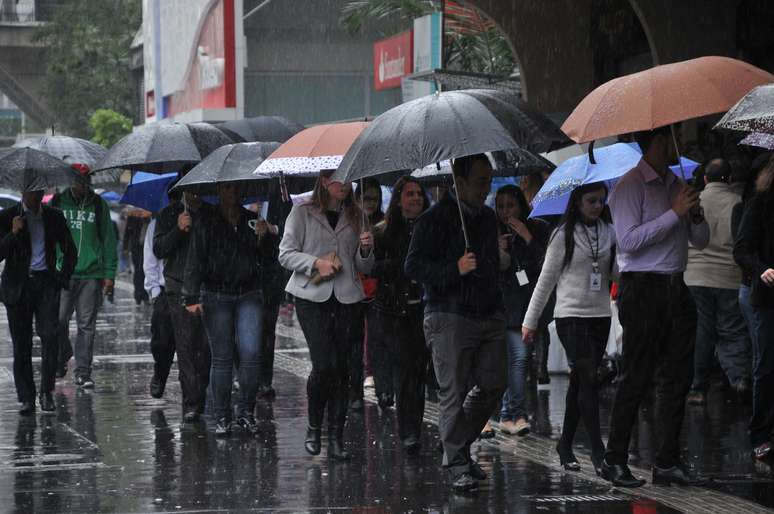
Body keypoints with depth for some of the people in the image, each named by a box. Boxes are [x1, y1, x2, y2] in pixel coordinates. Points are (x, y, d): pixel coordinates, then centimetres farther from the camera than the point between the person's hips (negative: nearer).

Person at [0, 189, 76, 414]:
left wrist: (63, 278, 6)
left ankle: (46, 392, -7)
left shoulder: (54, 217, 8)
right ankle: (26, 399, 7)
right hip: (18, 284, -1)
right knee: (21, 345, 1)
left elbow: (70, 251, 17)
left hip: (46, 283, 1)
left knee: (50, 336, -15)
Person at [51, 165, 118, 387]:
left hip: (91, 275, 0)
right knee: (59, 320, -5)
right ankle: (63, 354, 23)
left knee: (87, 325, 0)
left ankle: (83, 372, 5)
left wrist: (109, 274, 3)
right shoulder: (58, 202, 7)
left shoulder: (98, 205, 7)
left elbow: (108, 241, 9)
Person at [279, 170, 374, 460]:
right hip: (312, 296, -3)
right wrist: (316, 263, -14)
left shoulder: (355, 216, 15)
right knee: (323, 365, -13)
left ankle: (336, 437, 3)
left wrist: (366, 250, -4)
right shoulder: (303, 213, 5)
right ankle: (314, 428, 8)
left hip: (347, 297, 3)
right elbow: (286, 254, 0)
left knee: (342, 367, -1)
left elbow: (364, 268, 17)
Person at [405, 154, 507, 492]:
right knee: (454, 392, -6)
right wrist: (456, 269, -25)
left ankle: (458, 446, 21)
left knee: (492, 385, 4)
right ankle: (457, 464, 0)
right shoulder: (435, 220, -8)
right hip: (450, 318, -7)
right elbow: (413, 267, -13)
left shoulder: (488, 217, 16)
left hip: (489, 316, 7)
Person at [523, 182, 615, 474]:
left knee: (580, 382, 9)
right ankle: (598, 450, -14)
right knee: (588, 380, -12)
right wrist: (530, 321, 4)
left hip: (600, 315, 4)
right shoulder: (564, 236, -2)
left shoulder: (609, 233, 8)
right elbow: (546, 280, 3)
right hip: (571, 315, -4)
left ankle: (565, 444, 19)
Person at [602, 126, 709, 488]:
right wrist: (674, 214, -18)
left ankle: (667, 461, 10)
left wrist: (696, 216, -2)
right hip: (642, 291, -8)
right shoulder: (630, 186, -6)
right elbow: (629, 240, -17)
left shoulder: (677, 184, 18)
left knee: (677, 377, 6)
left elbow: (701, 241, 20)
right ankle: (615, 460, 2)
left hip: (676, 290, 8)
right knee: (637, 377, -6)